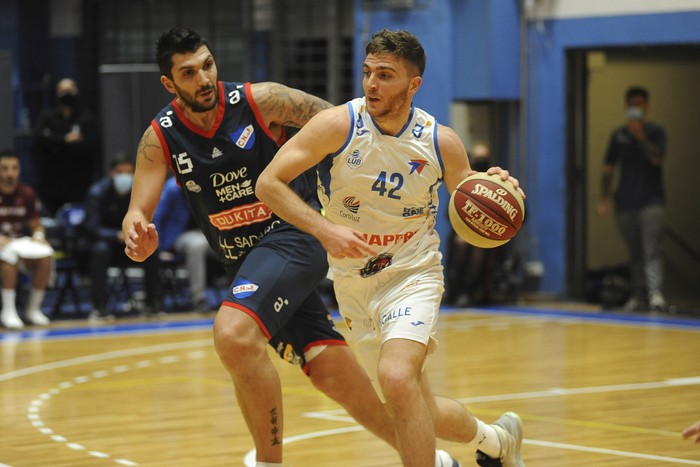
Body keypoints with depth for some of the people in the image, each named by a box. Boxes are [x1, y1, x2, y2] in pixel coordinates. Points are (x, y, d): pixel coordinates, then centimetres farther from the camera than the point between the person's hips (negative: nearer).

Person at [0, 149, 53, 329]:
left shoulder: (26, 194, 3)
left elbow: (36, 225, 12)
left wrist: (38, 236, -11)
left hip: (20, 243, 4)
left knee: (45, 255, -27)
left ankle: (33, 308, -11)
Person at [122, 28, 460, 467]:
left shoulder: (259, 101, -10)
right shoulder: (161, 138, -1)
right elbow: (138, 212, -5)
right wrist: (138, 239, -30)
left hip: (292, 235, -4)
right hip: (244, 260, 5)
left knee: (234, 333, -30)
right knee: (333, 374, -1)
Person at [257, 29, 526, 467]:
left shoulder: (441, 142, -10)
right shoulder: (339, 124, -15)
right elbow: (268, 183, -17)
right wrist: (325, 229, -29)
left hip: (413, 274, -2)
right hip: (353, 282, 2)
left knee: (397, 378, -30)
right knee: (420, 414, 10)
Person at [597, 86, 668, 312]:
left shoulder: (655, 131, 3)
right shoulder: (618, 135, 13)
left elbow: (657, 158, -13)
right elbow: (608, 168, 15)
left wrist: (641, 137, -21)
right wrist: (604, 198, 7)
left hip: (650, 200, -4)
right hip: (625, 202, 4)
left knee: (651, 249, -16)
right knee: (634, 253, 9)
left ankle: (655, 293, -25)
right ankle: (638, 296, 13)